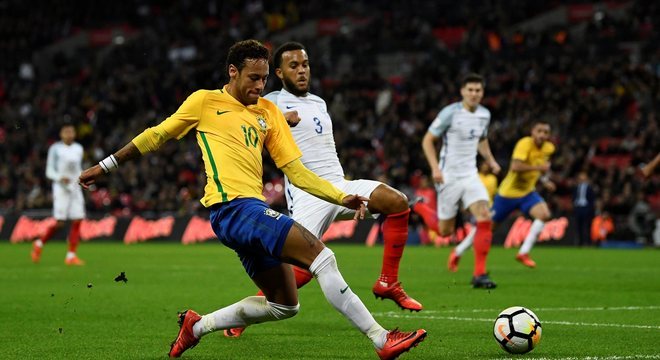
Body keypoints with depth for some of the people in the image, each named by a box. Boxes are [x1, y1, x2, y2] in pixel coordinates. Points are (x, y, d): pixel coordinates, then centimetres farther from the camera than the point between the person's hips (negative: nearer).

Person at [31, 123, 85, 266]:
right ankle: (39, 244, 14)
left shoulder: (78, 149, 13)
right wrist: (59, 178, -22)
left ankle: (71, 255, -2)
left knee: (77, 221, -6)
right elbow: (49, 171, -4)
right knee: (60, 223, -10)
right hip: (61, 189, -5)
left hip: (75, 188, 5)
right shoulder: (55, 149, -3)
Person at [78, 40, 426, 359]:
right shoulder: (205, 101, 4)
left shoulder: (268, 112, 18)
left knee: (284, 305, 9)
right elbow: (156, 136, 13)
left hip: (252, 209, 8)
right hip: (233, 206, -8)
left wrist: (342, 198, 4)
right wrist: (104, 166, 16)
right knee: (320, 254, -20)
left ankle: (197, 325, 22)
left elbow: (296, 172, 15)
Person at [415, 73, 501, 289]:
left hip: (470, 175, 5)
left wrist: (491, 161, 8)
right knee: (445, 231, 3)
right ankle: (419, 208, 36)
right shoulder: (450, 113, -13)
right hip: (449, 177, -4)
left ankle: (479, 274, -13)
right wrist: (435, 168, -20)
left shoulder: (484, 115, 5)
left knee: (484, 218, -17)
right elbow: (427, 141, -8)